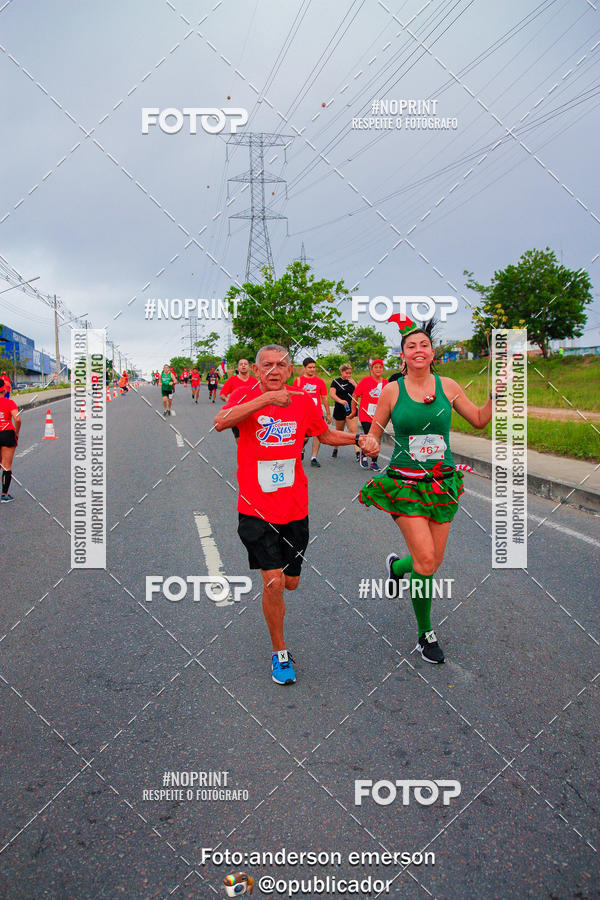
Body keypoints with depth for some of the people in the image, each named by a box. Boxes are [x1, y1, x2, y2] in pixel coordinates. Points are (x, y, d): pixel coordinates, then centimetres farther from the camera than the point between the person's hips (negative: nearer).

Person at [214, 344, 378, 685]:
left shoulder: (303, 401, 1)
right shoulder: (246, 396, -9)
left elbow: (326, 434, 18)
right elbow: (220, 422, -29)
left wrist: (359, 438, 2)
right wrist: (266, 399, -35)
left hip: (295, 509, 4)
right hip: (257, 509, -3)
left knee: (291, 582, 13)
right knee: (274, 582, -11)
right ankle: (280, 653, 12)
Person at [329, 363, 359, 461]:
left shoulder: (352, 381, 8)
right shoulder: (336, 381, 0)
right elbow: (332, 394, -13)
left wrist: (355, 385, -12)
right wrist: (340, 401, -29)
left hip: (351, 409, 1)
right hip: (339, 409, 0)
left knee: (353, 430, -11)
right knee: (339, 431, 13)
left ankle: (358, 453, -19)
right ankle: (335, 449, 33)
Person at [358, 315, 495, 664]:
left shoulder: (448, 386, 2)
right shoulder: (392, 391, -3)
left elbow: (479, 419, 12)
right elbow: (374, 433, 5)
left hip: (442, 484, 3)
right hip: (405, 483, -3)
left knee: (434, 561, 7)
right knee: (426, 559, -11)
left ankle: (398, 565, 44)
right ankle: (426, 634, 10)